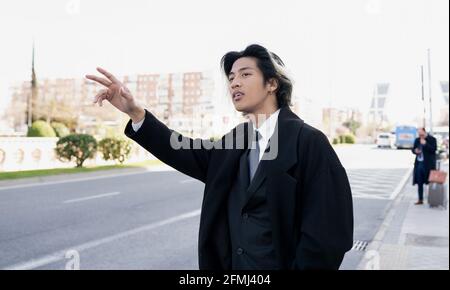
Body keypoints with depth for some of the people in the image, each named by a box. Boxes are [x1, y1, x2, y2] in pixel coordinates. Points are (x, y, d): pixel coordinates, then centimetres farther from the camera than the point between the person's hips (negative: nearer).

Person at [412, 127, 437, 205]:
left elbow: (433, 149, -14)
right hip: (419, 164, 5)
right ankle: (420, 200, 16)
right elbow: (413, 149, 17)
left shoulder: (432, 139, -4)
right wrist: (415, 151, -5)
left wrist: (425, 143, -20)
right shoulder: (417, 140, 10)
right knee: (419, 183, 7)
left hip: (428, 164, -5)